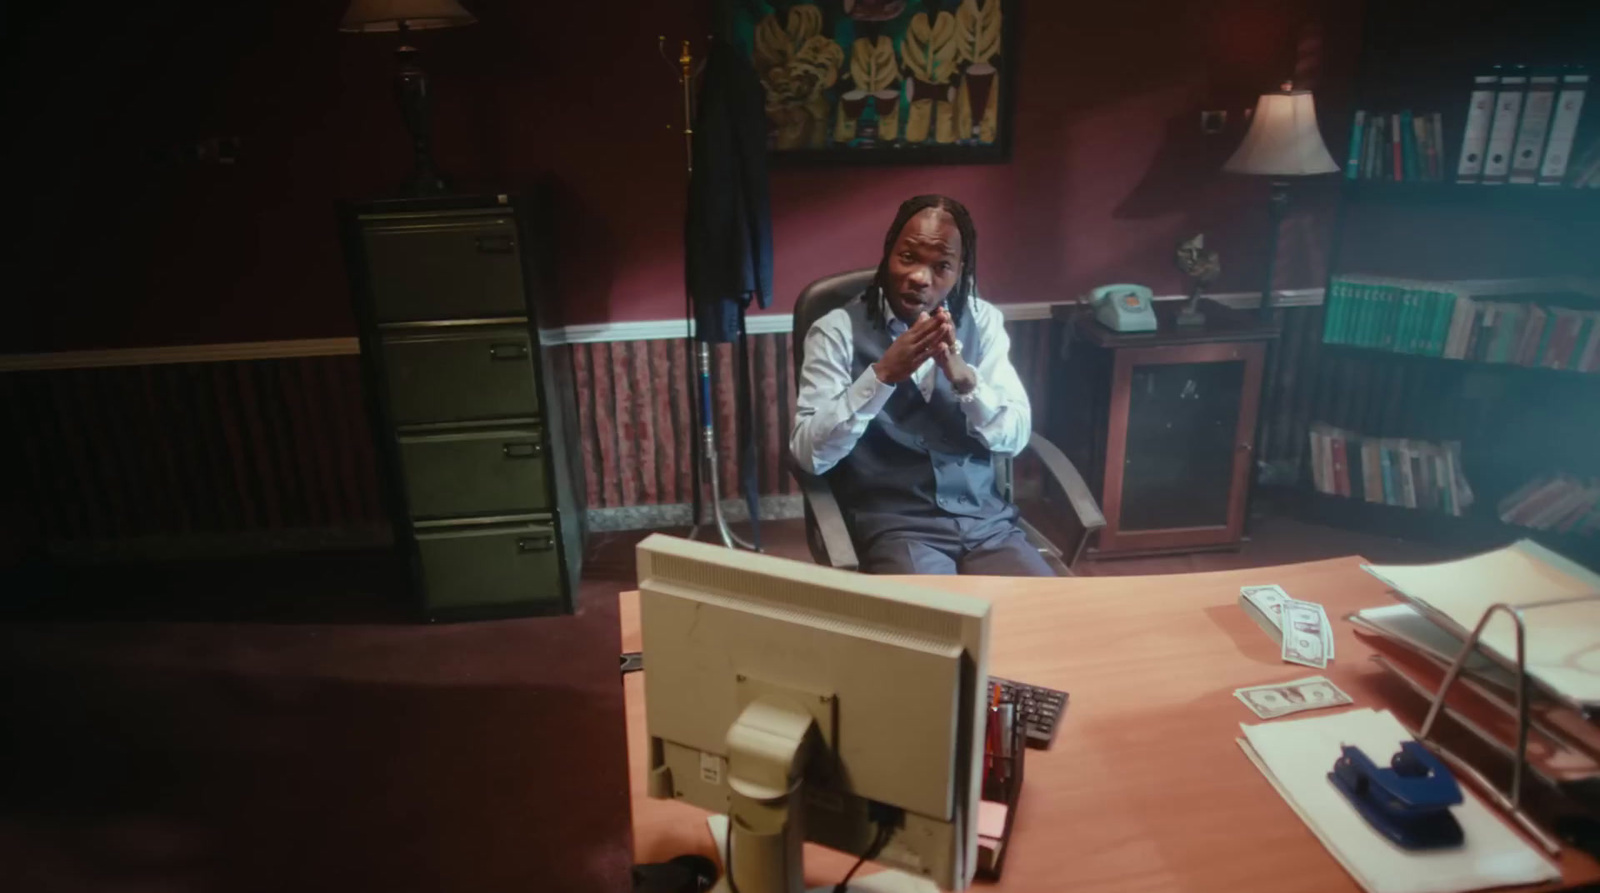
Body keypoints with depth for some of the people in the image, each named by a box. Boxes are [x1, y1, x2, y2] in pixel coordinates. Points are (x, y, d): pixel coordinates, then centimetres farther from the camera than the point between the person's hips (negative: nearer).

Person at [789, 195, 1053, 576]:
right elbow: (810, 454, -13)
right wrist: (882, 375, -23)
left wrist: (965, 378, -17)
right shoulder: (838, 330, -5)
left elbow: (1015, 437, 1)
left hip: (987, 520, 4)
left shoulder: (983, 320, 7)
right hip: (895, 526, -4)